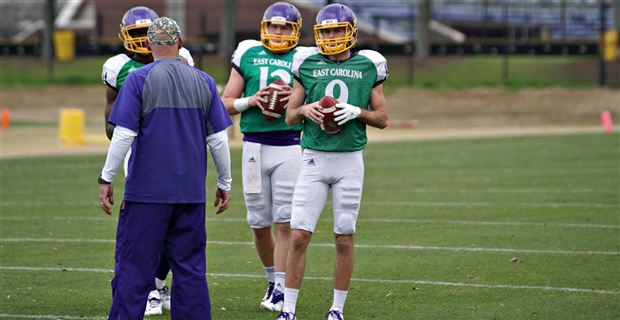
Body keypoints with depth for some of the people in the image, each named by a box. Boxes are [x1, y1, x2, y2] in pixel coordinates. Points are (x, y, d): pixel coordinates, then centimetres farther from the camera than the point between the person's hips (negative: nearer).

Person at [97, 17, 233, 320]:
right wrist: (224, 183, 16)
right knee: (190, 267, 8)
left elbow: (123, 135, -10)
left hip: (146, 191, -3)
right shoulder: (203, 82, 5)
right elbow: (218, 139, 7)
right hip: (191, 192, 3)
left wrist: (106, 179, -4)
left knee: (134, 266, 0)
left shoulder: (139, 80, -6)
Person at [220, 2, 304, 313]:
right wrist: (251, 100, -9)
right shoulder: (248, 55, 7)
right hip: (254, 145, 2)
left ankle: (281, 288, 0)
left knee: (284, 222, -4)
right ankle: (272, 278, 26)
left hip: (289, 146, -2)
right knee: (259, 222, 7)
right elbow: (226, 103, 9)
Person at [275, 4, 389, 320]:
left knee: (344, 238, 4)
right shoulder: (307, 64, 5)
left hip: (350, 160, 0)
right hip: (314, 159, 0)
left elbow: (382, 118, 7)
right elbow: (290, 116, 10)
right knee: (299, 235, -5)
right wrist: (305, 109, -11)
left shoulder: (367, 66, 4)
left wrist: (357, 112, -11)